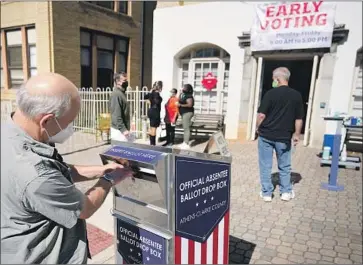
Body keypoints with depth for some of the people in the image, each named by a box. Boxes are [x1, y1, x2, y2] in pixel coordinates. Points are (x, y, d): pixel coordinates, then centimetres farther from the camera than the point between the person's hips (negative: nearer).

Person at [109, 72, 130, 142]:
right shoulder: (116, 94, -16)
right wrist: (123, 129, -25)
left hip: (122, 129, 10)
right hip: (119, 130, -10)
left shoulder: (122, 93, 16)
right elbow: (116, 115, -22)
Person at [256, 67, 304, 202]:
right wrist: (296, 134, 14)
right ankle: (286, 192, 25)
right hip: (284, 137, 3)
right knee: (284, 166, 17)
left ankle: (266, 193, 14)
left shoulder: (270, 93, -10)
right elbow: (299, 118, 3)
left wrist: (259, 128, 4)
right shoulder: (297, 95, 0)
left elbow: (261, 115, -12)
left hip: (266, 135, -2)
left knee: (265, 165, 8)